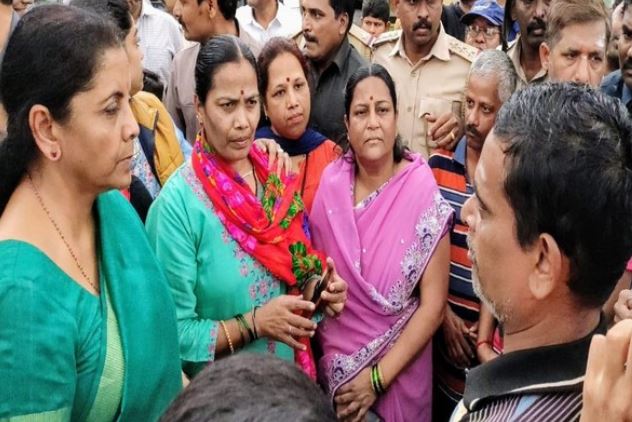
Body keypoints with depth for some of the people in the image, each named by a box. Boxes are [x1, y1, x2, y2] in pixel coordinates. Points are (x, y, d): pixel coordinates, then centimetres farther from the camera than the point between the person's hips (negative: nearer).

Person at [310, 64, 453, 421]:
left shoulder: (422, 192, -14)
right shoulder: (330, 181, -5)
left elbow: (433, 305, -14)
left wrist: (378, 377, -15)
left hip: (397, 373, -3)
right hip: (334, 367, 3)